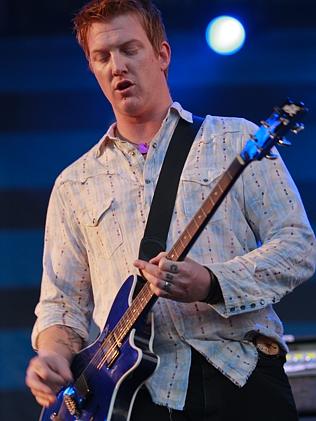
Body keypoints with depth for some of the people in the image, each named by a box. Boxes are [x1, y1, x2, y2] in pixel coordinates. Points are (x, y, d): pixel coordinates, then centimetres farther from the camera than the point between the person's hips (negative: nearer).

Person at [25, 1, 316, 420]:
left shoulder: (238, 142, 9)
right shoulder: (75, 184, 17)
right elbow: (62, 302, 17)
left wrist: (210, 284, -14)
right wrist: (53, 353, -5)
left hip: (242, 375, -2)